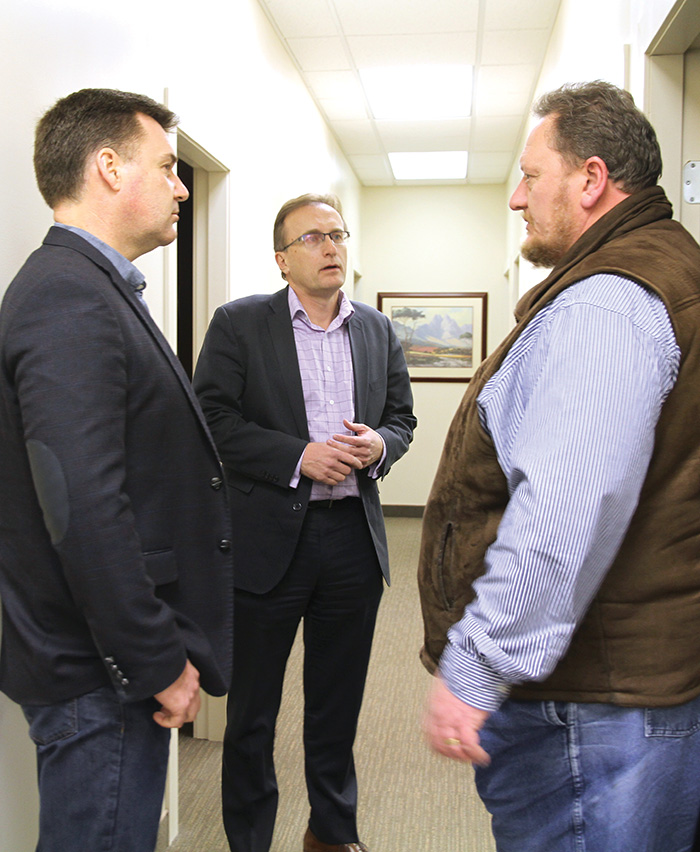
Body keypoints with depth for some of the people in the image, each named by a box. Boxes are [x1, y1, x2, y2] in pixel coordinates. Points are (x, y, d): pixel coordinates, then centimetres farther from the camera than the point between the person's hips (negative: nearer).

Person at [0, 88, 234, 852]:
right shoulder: (68, 303, -20)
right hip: (99, 675, -10)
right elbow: (85, 514, -27)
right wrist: (158, 664, -17)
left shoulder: (91, 289, 12)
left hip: (112, 668, 10)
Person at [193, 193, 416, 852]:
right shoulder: (238, 324, -2)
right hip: (266, 538, -3)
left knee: (338, 704, 18)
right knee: (252, 711, 10)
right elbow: (212, 420, -10)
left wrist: (378, 444, -9)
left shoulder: (377, 330, 11)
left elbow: (401, 417, 14)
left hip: (353, 536, 4)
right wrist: (300, 458, -18)